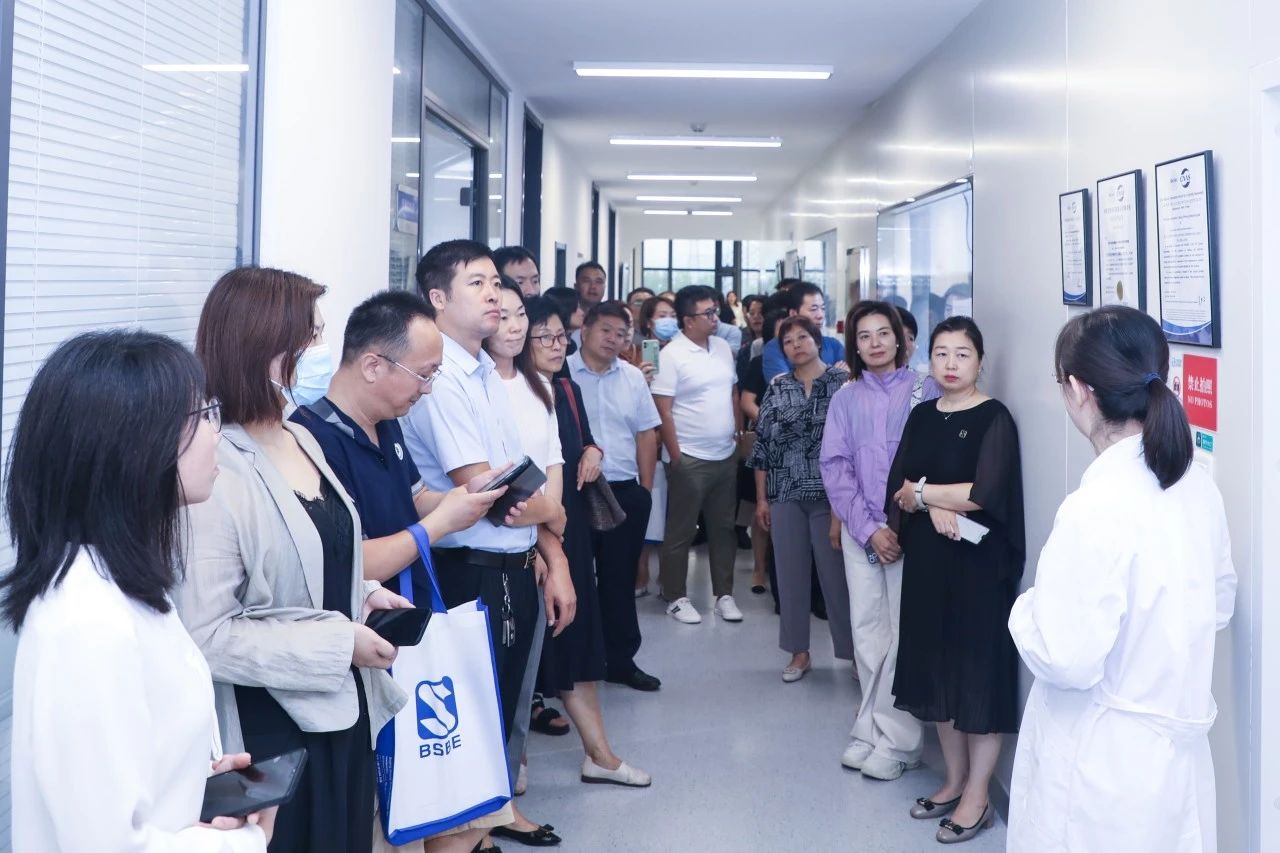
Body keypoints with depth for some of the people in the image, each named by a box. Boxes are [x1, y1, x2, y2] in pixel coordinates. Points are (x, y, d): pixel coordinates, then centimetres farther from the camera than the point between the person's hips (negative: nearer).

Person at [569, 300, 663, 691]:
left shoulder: (633, 377, 10)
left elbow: (646, 434, 13)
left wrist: (645, 489, 9)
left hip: (626, 491, 4)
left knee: (620, 579, 11)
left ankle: (621, 659, 22)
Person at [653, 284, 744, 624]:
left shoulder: (723, 347, 7)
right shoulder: (672, 355, -12)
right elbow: (663, 410, -13)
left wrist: (740, 434, 11)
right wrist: (674, 456, -14)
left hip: (726, 456, 6)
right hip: (690, 459, -6)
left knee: (723, 528, 13)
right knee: (681, 532, 5)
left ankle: (724, 594, 24)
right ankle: (676, 597, 16)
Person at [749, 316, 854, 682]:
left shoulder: (843, 382, -2)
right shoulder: (777, 388, 7)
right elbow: (762, 444, 8)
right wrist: (761, 498, 5)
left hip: (830, 495, -3)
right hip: (785, 496, 3)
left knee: (836, 575, -1)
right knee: (790, 574, 8)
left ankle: (855, 651, 12)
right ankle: (799, 652, 21)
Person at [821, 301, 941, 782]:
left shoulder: (925, 392, 1)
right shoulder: (845, 399, 10)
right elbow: (835, 467, 5)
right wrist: (869, 529, -6)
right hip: (860, 532, 3)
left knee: (904, 632, -4)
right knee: (867, 632, 5)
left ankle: (896, 740, 5)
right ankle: (873, 730, 16)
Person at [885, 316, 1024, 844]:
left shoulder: (994, 418, -9)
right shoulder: (922, 416, 8)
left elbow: (985, 494, -20)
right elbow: (897, 491, 1)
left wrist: (922, 492, -10)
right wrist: (935, 505, -18)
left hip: (978, 562, -6)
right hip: (927, 559, 6)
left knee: (978, 672, 2)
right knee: (938, 670, 13)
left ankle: (977, 798, 12)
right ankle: (954, 780, 28)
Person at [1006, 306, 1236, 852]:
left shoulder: (1096, 509, -27)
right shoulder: (1197, 485, -2)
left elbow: (1068, 662, -24)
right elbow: (1218, 604, 13)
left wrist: (1027, 609, -7)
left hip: (1103, 770, -7)